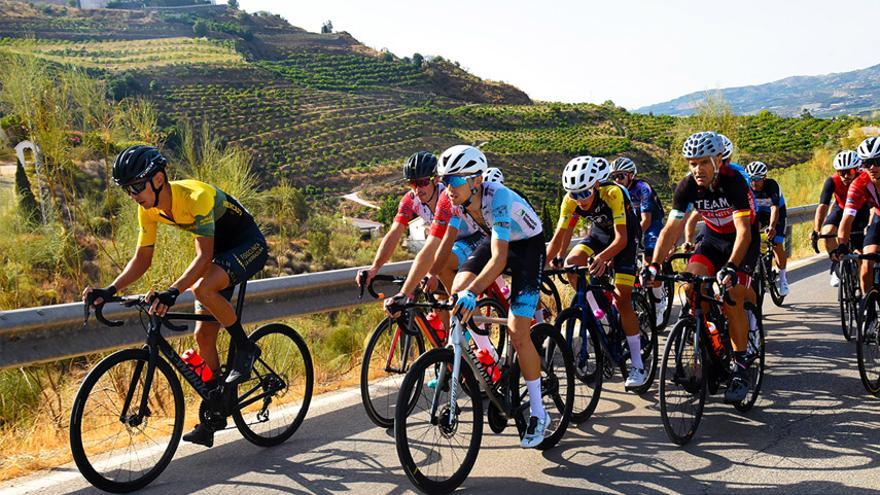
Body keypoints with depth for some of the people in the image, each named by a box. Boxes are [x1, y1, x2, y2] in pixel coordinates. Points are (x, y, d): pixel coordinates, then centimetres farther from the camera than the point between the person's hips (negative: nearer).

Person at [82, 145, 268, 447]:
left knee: (203, 288, -35)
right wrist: (109, 291, -16)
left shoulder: (196, 196, -32)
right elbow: (142, 259, -3)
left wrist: (172, 292, -48)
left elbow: (204, 256, -36)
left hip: (249, 245, -8)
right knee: (203, 335, 2)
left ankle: (246, 348, -12)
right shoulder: (148, 209, -9)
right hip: (219, 251, 8)